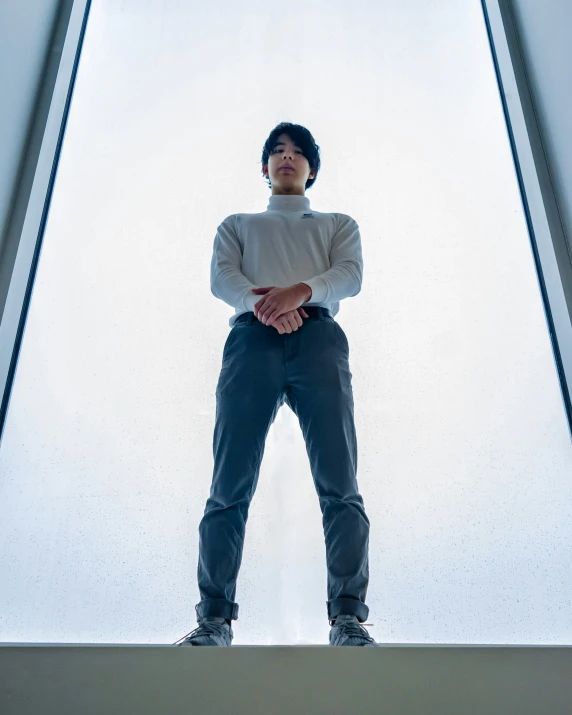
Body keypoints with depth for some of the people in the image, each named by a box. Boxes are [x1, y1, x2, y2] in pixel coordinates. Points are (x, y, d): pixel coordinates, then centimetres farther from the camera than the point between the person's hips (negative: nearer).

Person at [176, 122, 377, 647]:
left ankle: (349, 617, -11)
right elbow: (221, 276, 11)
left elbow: (351, 274, 9)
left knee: (339, 483, -13)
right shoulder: (237, 225, 33)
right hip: (252, 339, 0)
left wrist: (300, 290, -12)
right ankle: (215, 618, -4)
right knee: (230, 486, -9)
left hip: (319, 338, 0)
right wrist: (259, 300, -12)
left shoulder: (339, 225, 31)